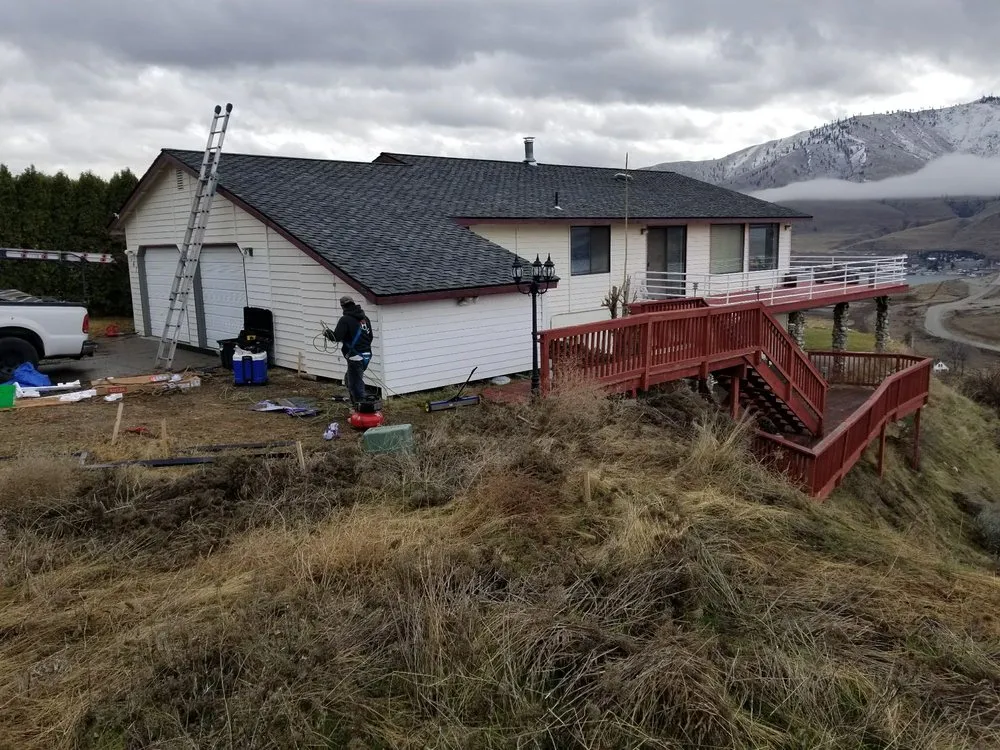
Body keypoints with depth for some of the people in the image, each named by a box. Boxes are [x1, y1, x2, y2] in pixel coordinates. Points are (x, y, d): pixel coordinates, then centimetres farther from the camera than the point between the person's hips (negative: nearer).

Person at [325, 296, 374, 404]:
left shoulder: (345, 319, -12)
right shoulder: (365, 318, 11)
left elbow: (336, 337, -15)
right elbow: (370, 336, 18)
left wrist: (328, 333, 5)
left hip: (355, 357, -8)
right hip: (367, 355, 8)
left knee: (356, 384, -1)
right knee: (349, 379, 24)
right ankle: (355, 403, 28)